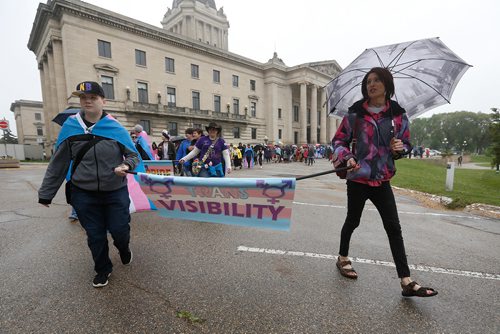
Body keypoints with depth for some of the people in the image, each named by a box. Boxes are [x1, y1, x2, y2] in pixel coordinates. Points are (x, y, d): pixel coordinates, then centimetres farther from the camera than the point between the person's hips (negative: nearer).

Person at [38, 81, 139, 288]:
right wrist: (46, 193, 7)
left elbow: (134, 156, -1)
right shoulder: (70, 127, -3)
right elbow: (58, 164, 3)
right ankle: (103, 270, 37)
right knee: (95, 236, 12)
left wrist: (126, 166, -24)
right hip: (83, 194, 2)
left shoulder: (116, 128, -7)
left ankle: (123, 248, 42)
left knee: (119, 231, 5)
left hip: (115, 192, -1)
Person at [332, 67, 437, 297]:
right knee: (352, 221, 12)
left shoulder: (398, 115, 3)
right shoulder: (355, 113, -4)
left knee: (394, 228, 3)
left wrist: (399, 148, -11)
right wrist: (347, 157, -18)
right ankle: (343, 259, 36)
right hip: (358, 177, -2)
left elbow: (406, 144, 11)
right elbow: (338, 140, 0)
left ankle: (407, 282, 13)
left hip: (382, 179, 3)